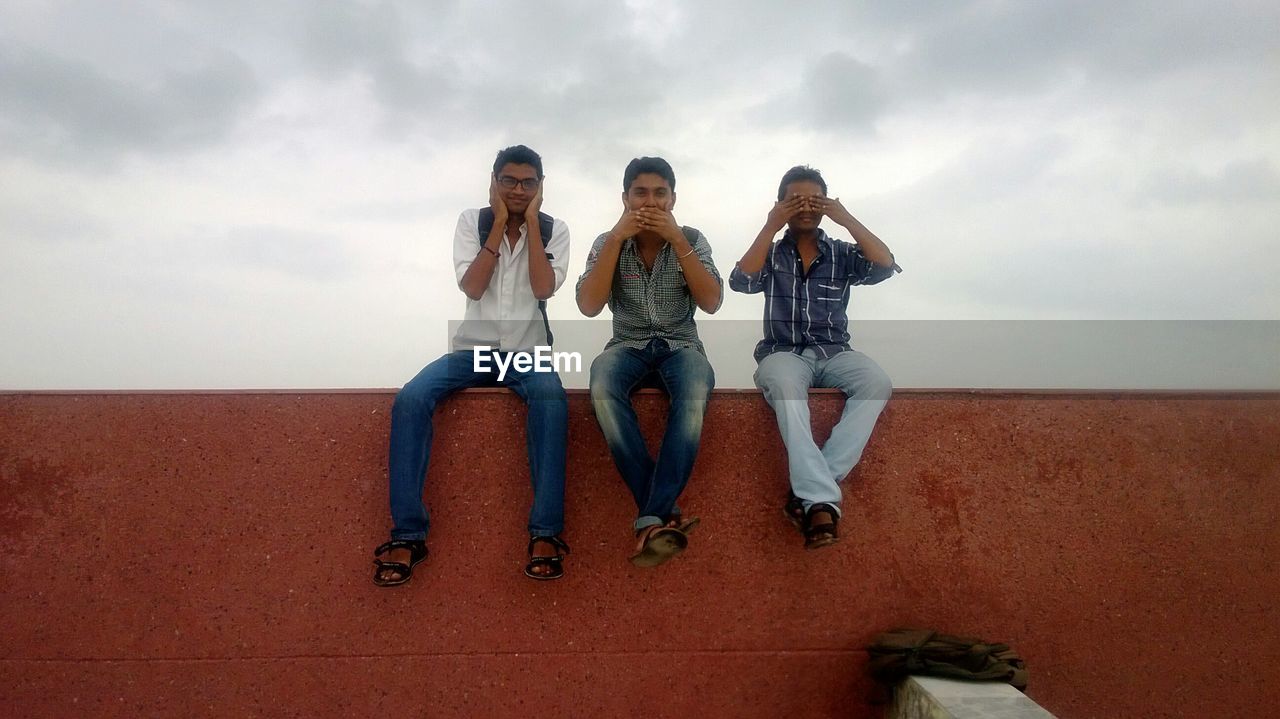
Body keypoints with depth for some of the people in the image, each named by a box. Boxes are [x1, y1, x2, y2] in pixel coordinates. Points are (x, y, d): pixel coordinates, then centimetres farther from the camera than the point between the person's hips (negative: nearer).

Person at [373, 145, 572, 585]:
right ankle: (408, 533, -19)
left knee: (552, 401, -35)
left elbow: (543, 289, -14)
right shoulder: (471, 222, 3)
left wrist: (530, 221, -11)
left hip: (528, 351, -1)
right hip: (473, 348, 2)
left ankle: (545, 532, -30)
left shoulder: (554, 230, 3)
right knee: (409, 400, -25)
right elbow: (471, 287, -11)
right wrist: (500, 223, -10)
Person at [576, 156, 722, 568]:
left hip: (680, 345, 0)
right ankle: (663, 514, -32)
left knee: (696, 393, -37)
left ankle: (651, 518, -33)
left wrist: (677, 240, -16)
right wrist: (617, 238, -14)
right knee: (601, 386, -36)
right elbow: (588, 306, -10)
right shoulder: (607, 243, 3)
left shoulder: (692, 240, 3)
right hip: (628, 346, 1)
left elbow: (711, 302, -10)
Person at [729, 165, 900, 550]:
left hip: (834, 352, 2)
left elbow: (886, 266, -4)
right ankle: (822, 500, -43)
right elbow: (740, 282, -9)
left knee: (877, 382, -30)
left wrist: (847, 219, -5)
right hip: (783, 352, -2)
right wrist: (771, 226, -8)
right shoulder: (771, 253, 12)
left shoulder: (842, 253, 14)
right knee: (784, 384, -38)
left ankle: (811, 489, -32)